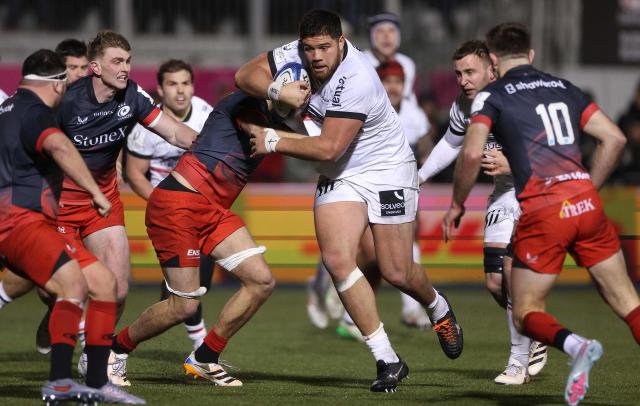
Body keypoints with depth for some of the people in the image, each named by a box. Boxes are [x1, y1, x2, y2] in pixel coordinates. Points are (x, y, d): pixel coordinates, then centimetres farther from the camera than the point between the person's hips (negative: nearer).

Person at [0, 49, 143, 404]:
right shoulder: (34, 113, -10)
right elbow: (60, 148, -32)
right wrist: (96, 192, -29)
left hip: (35, 224, 11)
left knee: (105, 282, 7)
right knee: (74, 285, -30)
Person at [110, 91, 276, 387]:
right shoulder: (245, 103, -11)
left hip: (214, 211, 9)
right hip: (177, 205, -9)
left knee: (262, 282, -2)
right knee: (185, 305, -7)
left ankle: (205, 358, 11)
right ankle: (116, 349, 16)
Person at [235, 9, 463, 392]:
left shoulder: (357, 80, -30)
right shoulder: (297, 54, -11)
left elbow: (329, 148, -30)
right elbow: (245, 75, -10)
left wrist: (272, 142, -20)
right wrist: (277, 91, -31)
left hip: (386, 170, -6)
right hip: (338, 177, 6)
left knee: (397, 273, -2)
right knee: (337, 259, -14)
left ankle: (438, 308, 36)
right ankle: (387, 360, -9)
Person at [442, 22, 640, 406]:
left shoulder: (492, 96, 6)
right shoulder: (565, 88, 19)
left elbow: (472, 153, -9)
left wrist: (457, 204, 5)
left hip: (542, 211, -4)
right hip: (585, 200, 4)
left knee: (526, 313, 8)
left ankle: (576, 345, -22)